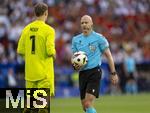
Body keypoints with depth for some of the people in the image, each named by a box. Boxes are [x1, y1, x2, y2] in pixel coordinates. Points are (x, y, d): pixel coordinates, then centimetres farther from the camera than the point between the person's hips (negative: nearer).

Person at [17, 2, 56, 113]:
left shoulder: (27, 29, 5)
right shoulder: (49, 30, -11)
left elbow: (20, 51, 4)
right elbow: (50, 50, -18)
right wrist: (53, 54, 4)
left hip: (30, 71, 5)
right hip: (44, 71, -5)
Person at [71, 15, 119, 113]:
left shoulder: (99, 38, -4)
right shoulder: (76, 39, 10)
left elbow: (108, 55, 1)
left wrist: (113, 73, -2)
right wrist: (75, 65, -6)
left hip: (94, 72, -6)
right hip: (82, 73, 6)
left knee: (88, 104, -18)